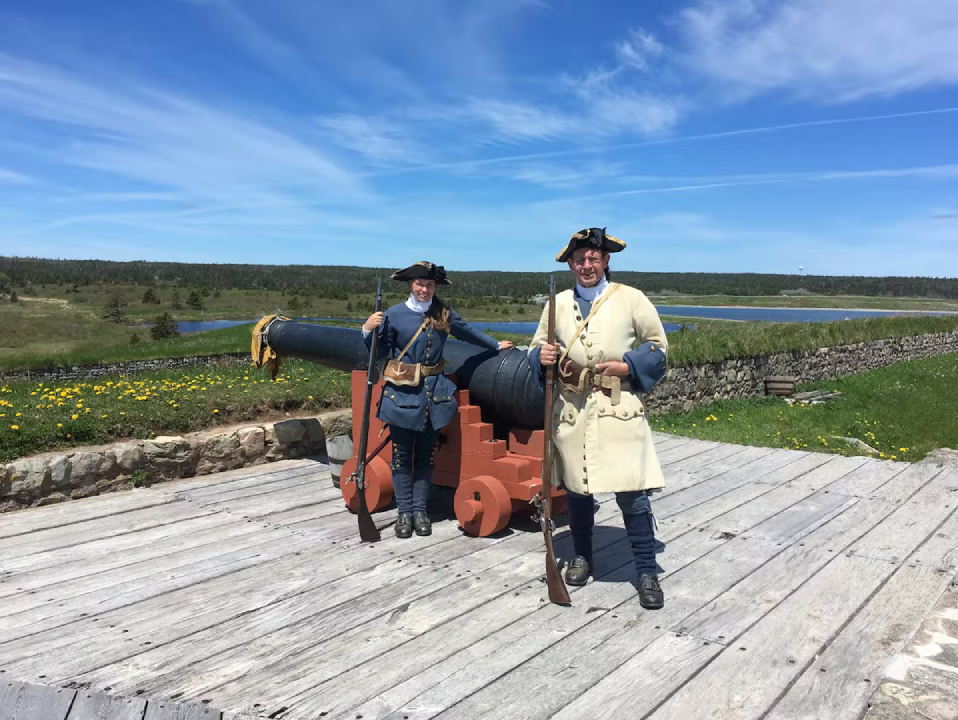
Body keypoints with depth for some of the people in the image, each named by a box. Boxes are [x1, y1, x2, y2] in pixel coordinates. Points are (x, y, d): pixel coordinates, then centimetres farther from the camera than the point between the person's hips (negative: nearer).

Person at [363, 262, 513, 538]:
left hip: (434, 391, 3)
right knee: (402, 455, 5)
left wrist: (496, 345, 30)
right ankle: (405, 512, 16)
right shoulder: (394, 314, -3)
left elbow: (467, 332, 21)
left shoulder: (443, 313, 5)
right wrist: (368, 330, -16)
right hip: (402, 392, -2)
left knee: (426, 454, 10)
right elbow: (380, 352, 1)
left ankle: (420, 510, 21)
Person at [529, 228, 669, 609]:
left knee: (633, 493, -5)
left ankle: (646, 572, 9)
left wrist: (627, 365, -13)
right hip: (572, 409, 3)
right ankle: (582, 557, 33)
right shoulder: (558, 303, 8)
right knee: (577, 488, 14)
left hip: (619, 410, -3)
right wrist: (542, 356, -10)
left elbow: (658, 345, 3)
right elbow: (537, 348, 14)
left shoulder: (631, 298, -1)